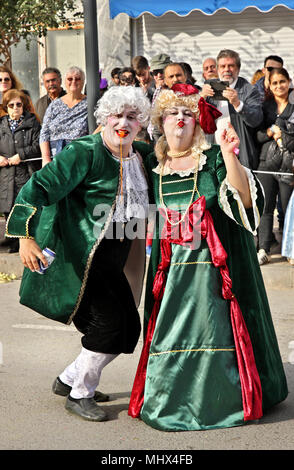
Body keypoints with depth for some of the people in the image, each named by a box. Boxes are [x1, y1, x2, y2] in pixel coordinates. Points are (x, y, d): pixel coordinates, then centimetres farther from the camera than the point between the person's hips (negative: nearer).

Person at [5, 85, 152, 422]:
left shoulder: (143, 155, 8)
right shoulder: (84, 152, -13)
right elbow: (39, 187, -17)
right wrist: (26, 236, -26)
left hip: (114, 261, 8)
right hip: (81, 257, -8)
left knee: (128, 328, 9)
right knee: (108, 322, -10)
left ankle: (70, 379, 28)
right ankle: (79, 395, 11)